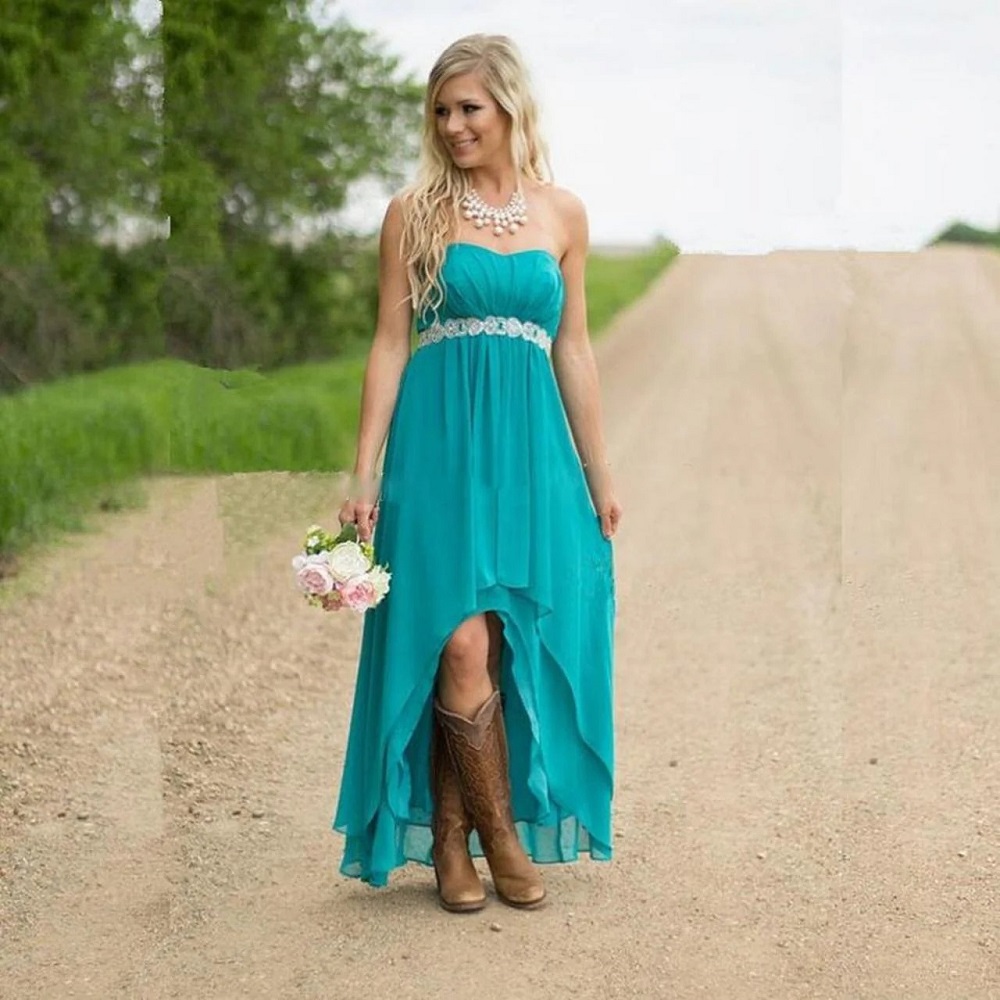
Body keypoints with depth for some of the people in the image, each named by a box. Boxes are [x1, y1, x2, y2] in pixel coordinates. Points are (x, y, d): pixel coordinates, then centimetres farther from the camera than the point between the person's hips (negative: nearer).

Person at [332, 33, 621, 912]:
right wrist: (364, 476, -4)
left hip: (529, 444, 2)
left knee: (493, 651, 1)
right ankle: (498, 837, 7)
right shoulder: (414, 212, 3)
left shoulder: (562, 213, 9)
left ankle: (452, 840, 14)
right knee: (462, 648, -9)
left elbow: (574, 350, 12)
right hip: (440, 442, -2)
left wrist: (599, 476, 11)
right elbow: (390, 345, 1)